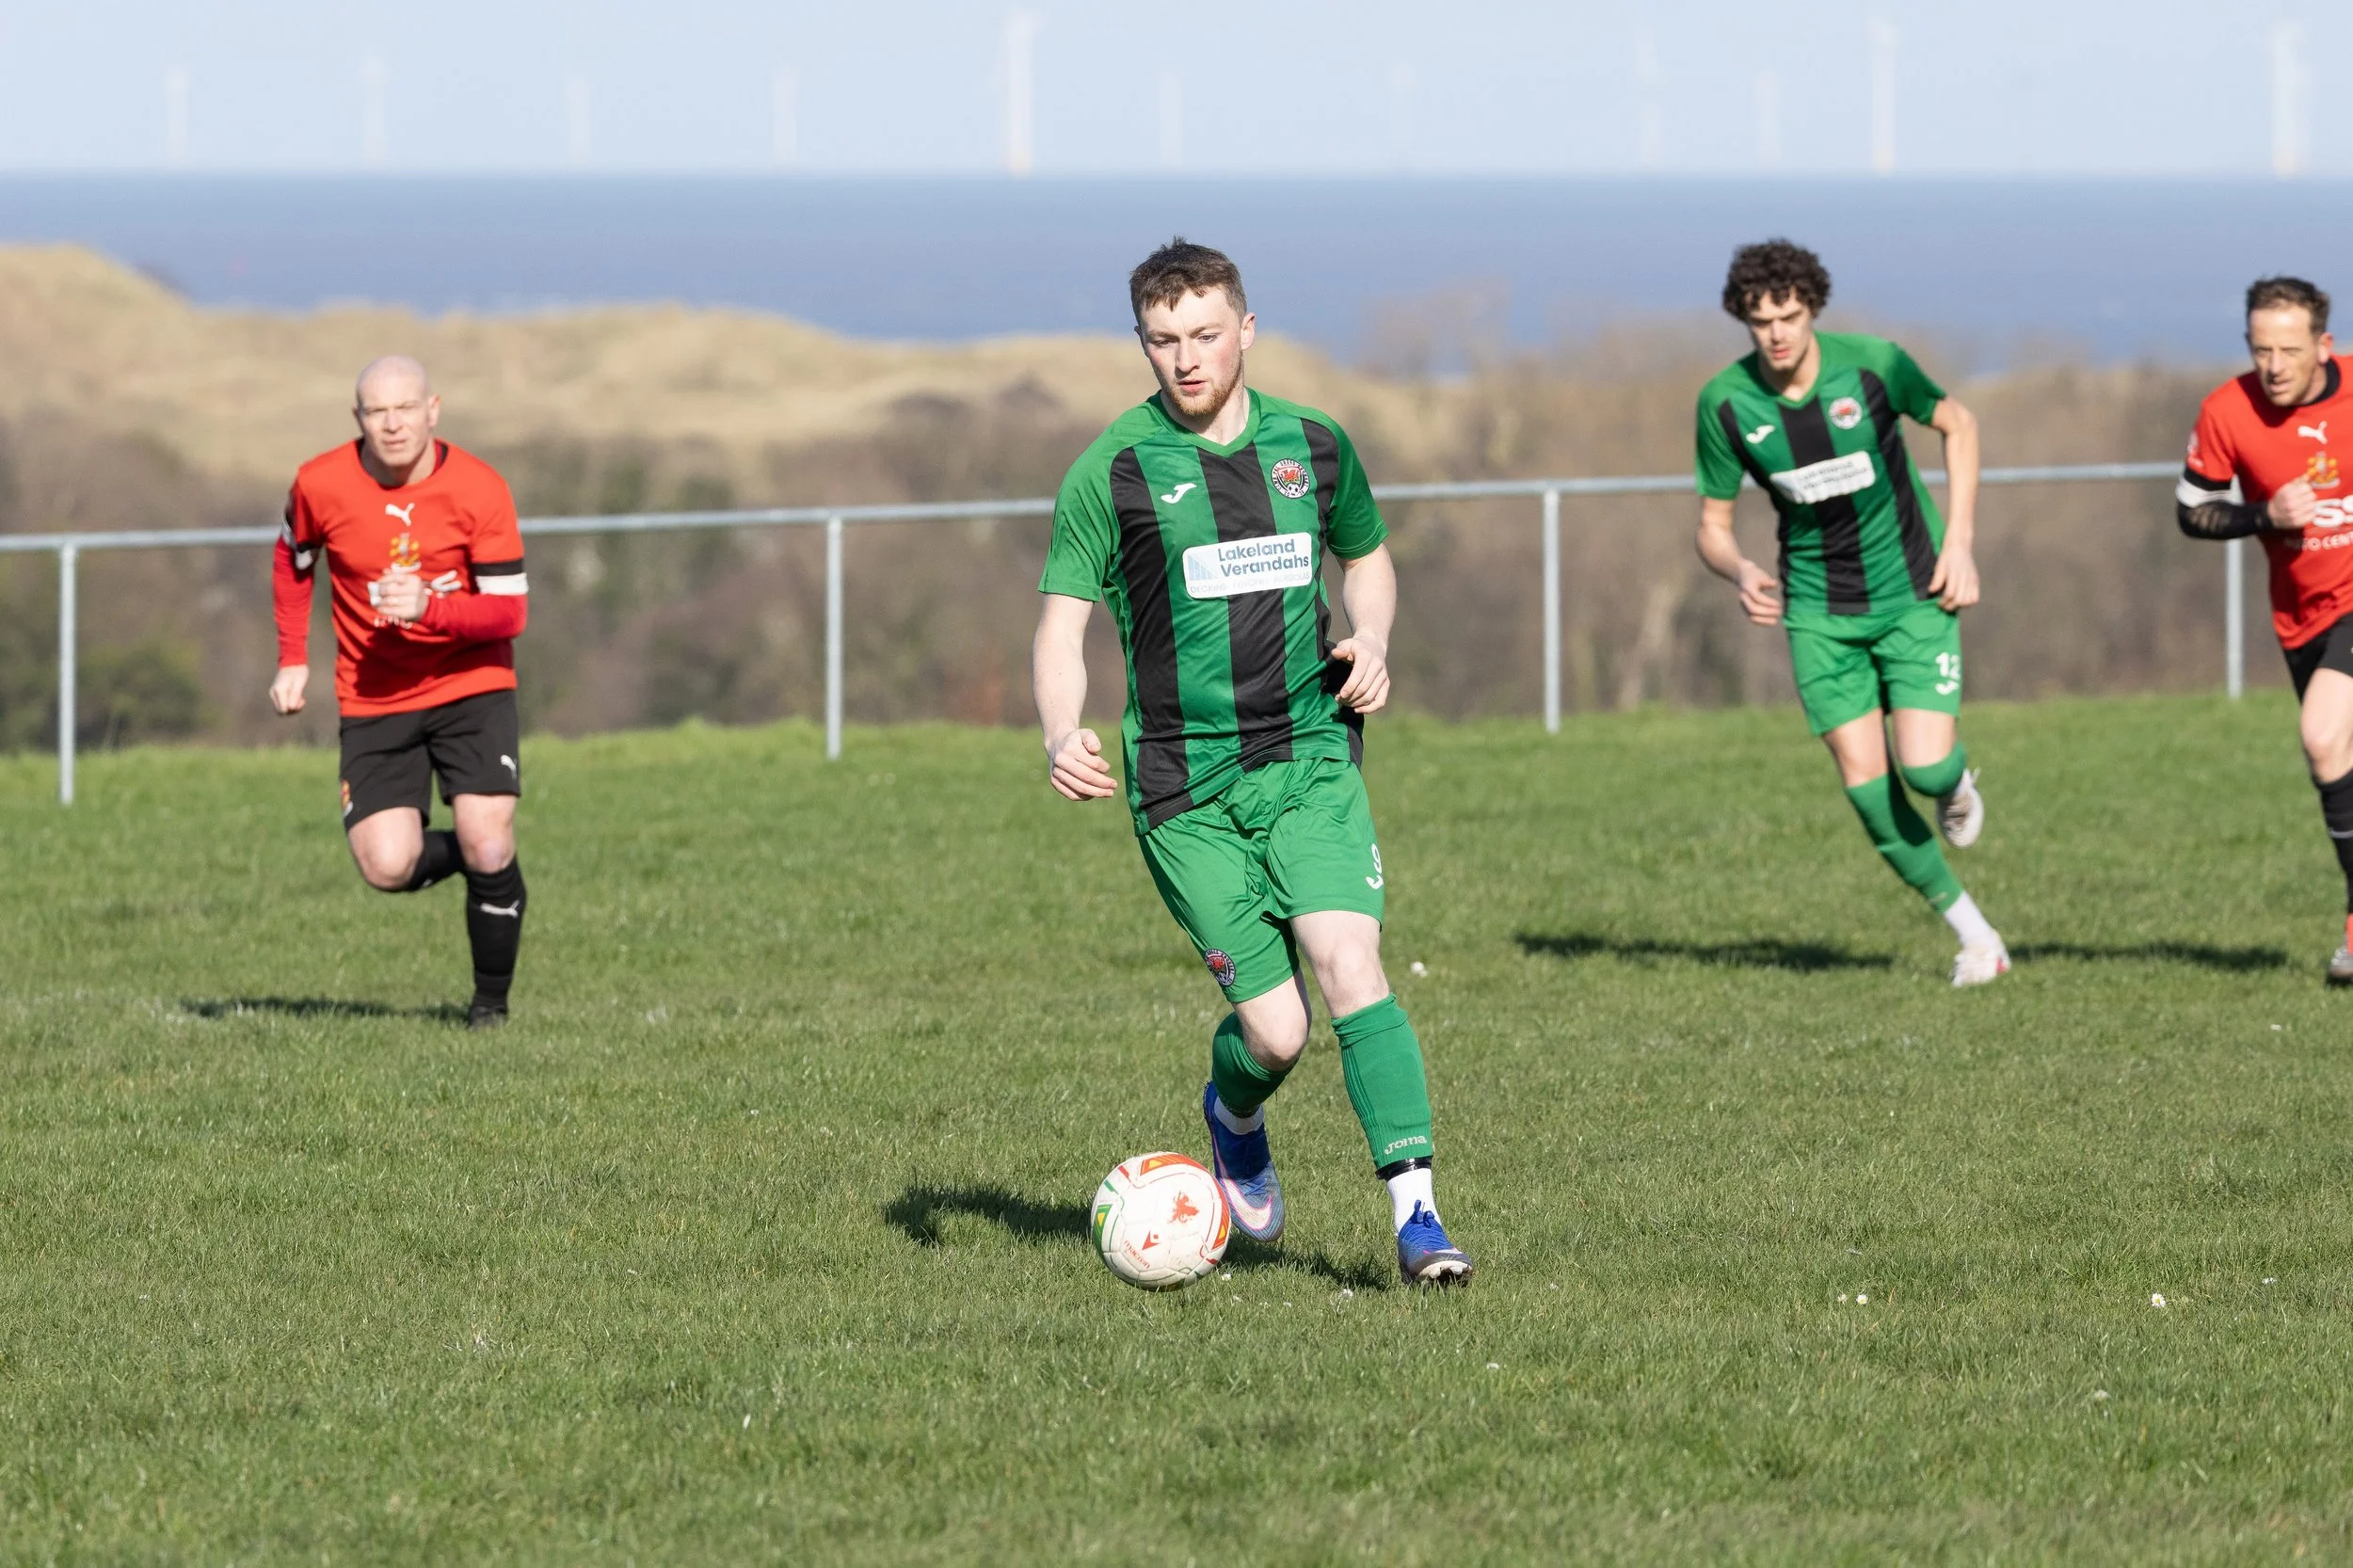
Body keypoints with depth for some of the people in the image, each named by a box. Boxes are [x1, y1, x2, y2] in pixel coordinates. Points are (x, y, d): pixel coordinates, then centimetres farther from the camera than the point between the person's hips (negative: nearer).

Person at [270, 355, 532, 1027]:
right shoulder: (321, 485, -8)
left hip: (471, 687, -1)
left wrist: (429, 607, -29)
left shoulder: (479, 489, -14)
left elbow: (510, 612, -13)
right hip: (372, 701, 1)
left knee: (488, 851, -16)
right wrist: (292, 658, 9)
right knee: (387, 868, -15)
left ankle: (491, 999, 10)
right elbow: (293, 560, 14)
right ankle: (465, 857, 21)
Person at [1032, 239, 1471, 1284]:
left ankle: (1415, 1214, -20)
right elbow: (1061, 621, -3)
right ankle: (1233, 1118, 32)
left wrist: (1371, 640, 3)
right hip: (1185, 785, -2)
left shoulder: (1313, 446, 6)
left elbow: (1366, 557, 24)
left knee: (1349, 964, -19)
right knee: (1276, 1030, -5)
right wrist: (1061, 736, -22)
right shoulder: (1111, 471, -4)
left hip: (1309, 757, 2)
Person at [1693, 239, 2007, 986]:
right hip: (1819, 608, 2)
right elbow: (1712, 523, -1)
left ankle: (1957, 781, 25)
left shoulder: (1872, 364, -16)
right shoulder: (1725, 403, -12)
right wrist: (1742, 574, -24)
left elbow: (1957, 423, 2)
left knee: (1925, 767, -15)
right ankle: (1973, 933, 10)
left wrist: (1959, 542, -6)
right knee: (1866, 784, -6)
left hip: (1913, 591, -2)